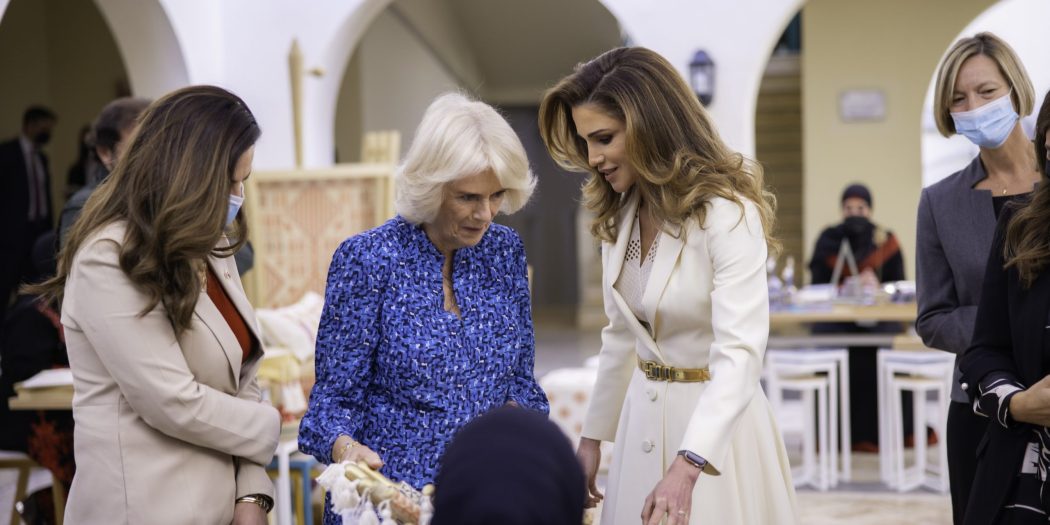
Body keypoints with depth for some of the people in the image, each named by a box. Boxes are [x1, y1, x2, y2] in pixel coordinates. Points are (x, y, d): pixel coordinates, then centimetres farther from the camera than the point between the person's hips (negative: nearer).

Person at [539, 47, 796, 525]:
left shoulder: (727, 214, -20)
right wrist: (593, 436, 16)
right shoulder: (619, 213, 5)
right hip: (643, 416, 7)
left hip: (714, 422, -7)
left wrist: (687, 467, -40)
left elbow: (739, 353, -29)